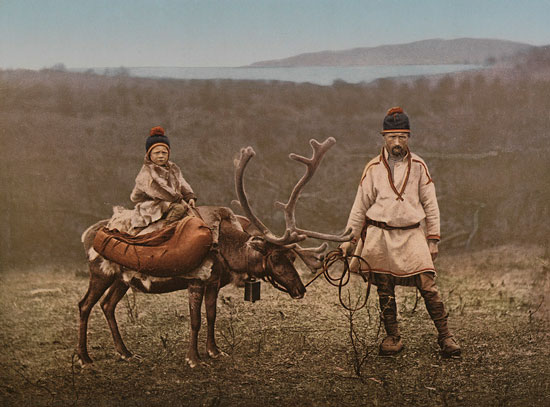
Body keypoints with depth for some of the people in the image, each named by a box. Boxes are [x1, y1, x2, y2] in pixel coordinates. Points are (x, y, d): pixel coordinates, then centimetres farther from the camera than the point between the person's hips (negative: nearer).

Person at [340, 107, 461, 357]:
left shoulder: (418, 166, 5)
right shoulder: (374, 168, 4)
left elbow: (430, 205, 9)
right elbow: (360, 206, 10)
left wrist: (433, 240, 5)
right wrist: (349, 239, 8)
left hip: (411, 234, 0)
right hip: (380, 235, 1)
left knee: (428, 285, -9)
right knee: (385, 290, 4)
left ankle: (445, 336, -2)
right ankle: (392, 337, 18)